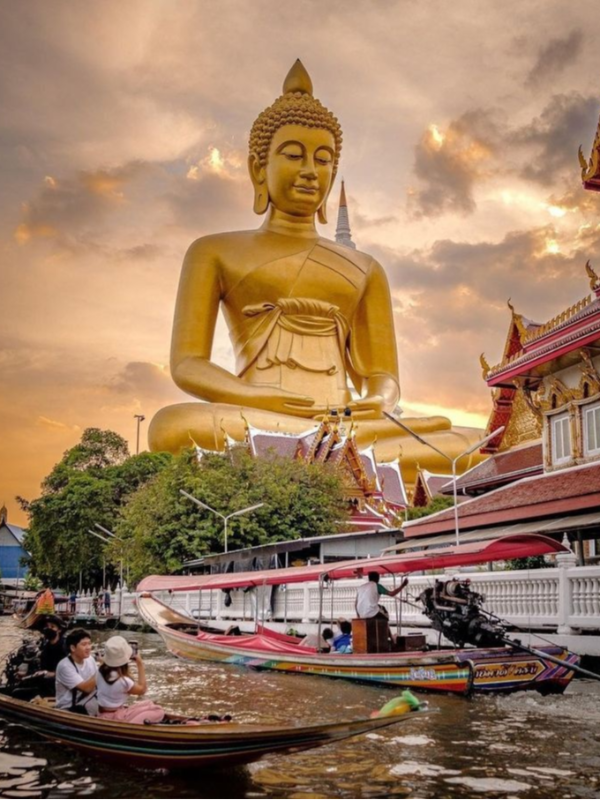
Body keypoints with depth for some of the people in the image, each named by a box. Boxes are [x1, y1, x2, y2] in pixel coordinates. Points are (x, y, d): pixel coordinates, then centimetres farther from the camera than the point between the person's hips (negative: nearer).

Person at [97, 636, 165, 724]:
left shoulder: (102, 669, -7)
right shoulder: (123, 681, -26)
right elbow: (142, 689, -6)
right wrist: (140, 664, -6)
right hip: (115, 719, -9)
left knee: (149, 704, 16)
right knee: (158, 711, -10)